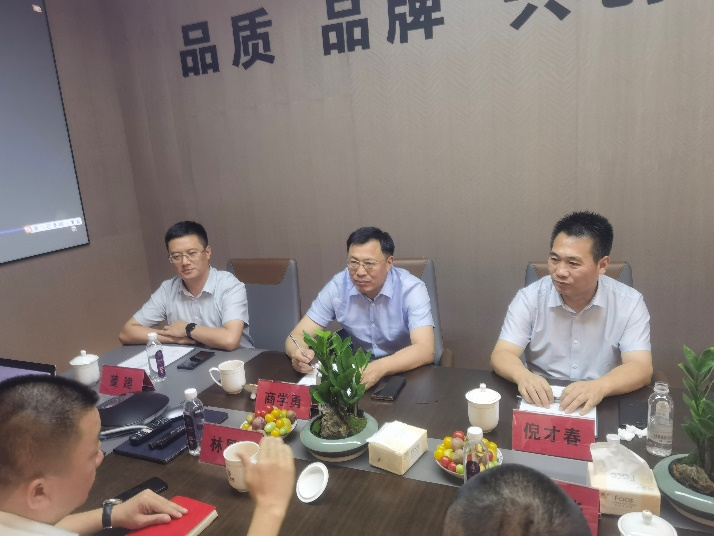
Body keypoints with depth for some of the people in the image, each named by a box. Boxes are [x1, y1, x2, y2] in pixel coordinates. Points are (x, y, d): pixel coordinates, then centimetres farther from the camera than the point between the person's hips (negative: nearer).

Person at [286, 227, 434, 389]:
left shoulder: (411, 289, -18)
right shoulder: (337, 287, -11)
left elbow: (425, 350, -28)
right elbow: (297, 336, -9)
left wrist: (380, 368, -46)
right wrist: (299, 354, -34)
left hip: (407, 374, -1)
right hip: (357, 371, 1)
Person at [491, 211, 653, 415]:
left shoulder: (629, 303, -4)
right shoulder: (529, 297, -4)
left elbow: (640, 368, -12)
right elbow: (501, 355, -9)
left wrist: (600, 387, -33)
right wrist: (523, 376, -32)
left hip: (603, 408, 0)